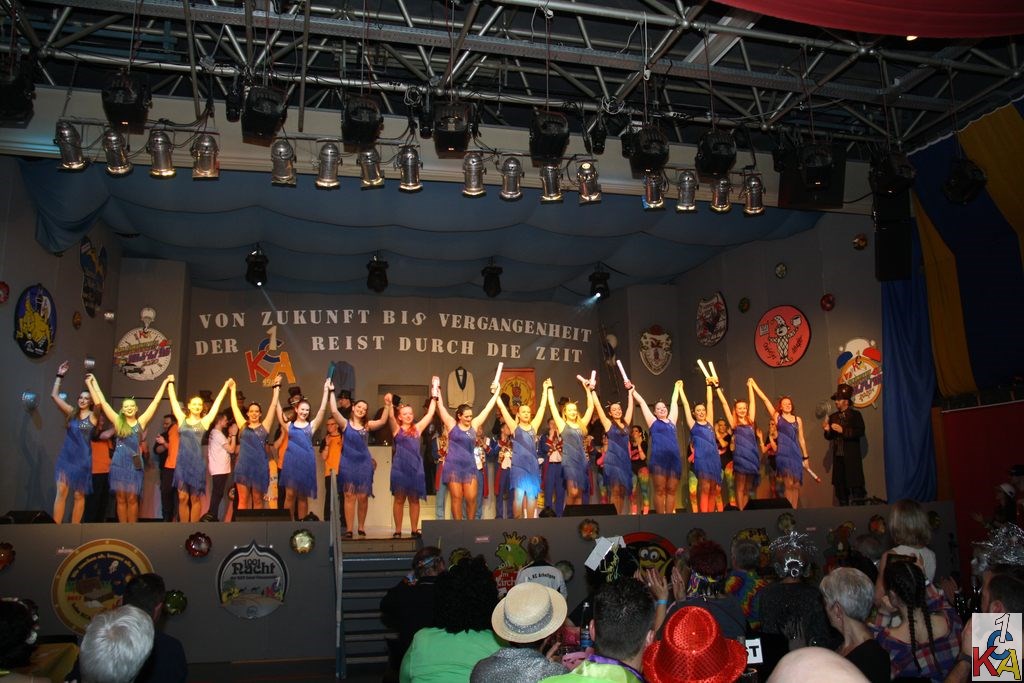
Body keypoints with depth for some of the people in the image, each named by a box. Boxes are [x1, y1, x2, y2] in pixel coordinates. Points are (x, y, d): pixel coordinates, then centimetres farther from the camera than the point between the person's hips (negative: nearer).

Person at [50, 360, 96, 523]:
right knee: (61, 491, -9)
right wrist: (60, 375, 3)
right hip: (66, 457, 2)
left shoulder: (93, 416, 2)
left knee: (79, 495, 5)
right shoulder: (71, 412, 8)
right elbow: (54, 395, 6)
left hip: (83, 459, -2)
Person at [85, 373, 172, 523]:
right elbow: (102, 402, 7)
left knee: (132, 498, 2)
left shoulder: (141, 422, 6)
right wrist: (91, 383, 9)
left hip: (135, 463, 0)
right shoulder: (118, 421, 6)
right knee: (121, 499, 4)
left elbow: (155, 401, 8)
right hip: (119, 463, 0)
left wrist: (165, 382, 9)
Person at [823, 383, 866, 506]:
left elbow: (860, 432, -12)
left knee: (856, 485, -4)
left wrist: (843, 430, -18)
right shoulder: (833, 417, 14)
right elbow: (830, 437, 14)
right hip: (838, 456, 5)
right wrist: (827, 430, -6)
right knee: (840, 486, 6)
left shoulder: (855, 414, 0)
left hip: (852, 457, -5)